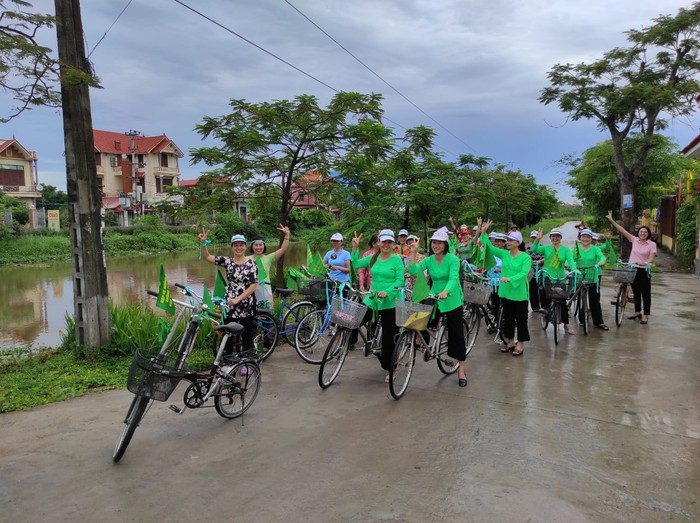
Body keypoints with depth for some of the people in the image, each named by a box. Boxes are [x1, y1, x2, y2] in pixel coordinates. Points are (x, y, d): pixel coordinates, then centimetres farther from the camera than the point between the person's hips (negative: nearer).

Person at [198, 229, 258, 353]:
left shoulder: (251, 264, -6)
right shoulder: (227, 261, 3)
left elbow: (253, 286, -11)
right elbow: (207, 257, 2)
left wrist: (237, 299, -15)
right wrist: (203, 242, -15)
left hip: (246, 306, -3)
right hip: (230, 304, 3)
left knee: (247, 336, 8)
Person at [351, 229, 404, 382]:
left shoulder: (397, 259, -8)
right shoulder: (373, 257, 5)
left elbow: (400, 281, -11)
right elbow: (356, 264, 4)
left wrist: (387, 292, -24)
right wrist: (355, 248, -6)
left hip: (390, 303, -4)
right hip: (372, 300, 4)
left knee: (389, 337, 5)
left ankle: (390, 369, 20)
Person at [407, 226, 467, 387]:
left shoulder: (453, 259, -13)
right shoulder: (429, 260, 0)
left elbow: (453, 278, -28)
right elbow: (413, 271, -14)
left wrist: (445, 291, -46)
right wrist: (413, 252, -20)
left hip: (452, 301, -4)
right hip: (434, 300, 4)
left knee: (456, 334, 3)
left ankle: (461, 369, 13)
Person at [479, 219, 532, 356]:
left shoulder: (525, 257, -10)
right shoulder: (504, 254, 4)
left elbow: (524, 273, -21)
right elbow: (489, 247, -4)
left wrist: (510, 279, -34)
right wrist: (483, 232, -14)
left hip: (519, 293, -5)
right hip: (505, 292, 5)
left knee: (521, 319, 6)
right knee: (508, 318, 15)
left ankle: (520, 344, 16)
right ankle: (510, 341, 28)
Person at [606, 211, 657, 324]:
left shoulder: (652, 244, -7)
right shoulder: (634, 240, 2)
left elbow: (651, 259, -14)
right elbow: (622, 230, -1)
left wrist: (645, 263, -36)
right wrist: (612, 220, -7)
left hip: (644, 271, -4)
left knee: (645, 293, 1)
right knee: (636, 292, 15)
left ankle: (645, 316, 7)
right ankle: (637, 312, 29)